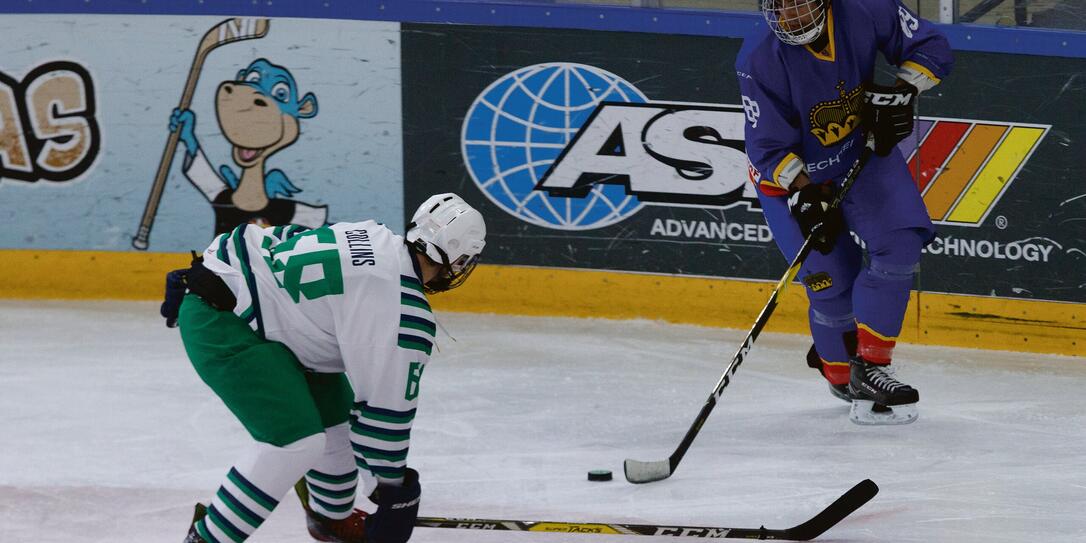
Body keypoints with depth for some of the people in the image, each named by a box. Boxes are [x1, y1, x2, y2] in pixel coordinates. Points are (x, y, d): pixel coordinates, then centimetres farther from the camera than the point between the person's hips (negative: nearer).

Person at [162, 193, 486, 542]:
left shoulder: (376, 239, 6)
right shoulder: (405, 311, -19)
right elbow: (387, 405, -13)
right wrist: (394, 492, -2)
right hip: (218, 319, -10)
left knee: (335, 411, 18)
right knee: (296, 441, -18)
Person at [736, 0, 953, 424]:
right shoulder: (760, 60, -26)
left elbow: (931, 47, -8)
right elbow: (769, 147, -21)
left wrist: (900, 92, -23)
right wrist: (804, 195, -33)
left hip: (865, 151, 3)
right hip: (792, 174, -3)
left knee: (899, 245, -14)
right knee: (833, 283, -4)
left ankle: (869, 364, -6)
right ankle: (842, 376, 21)